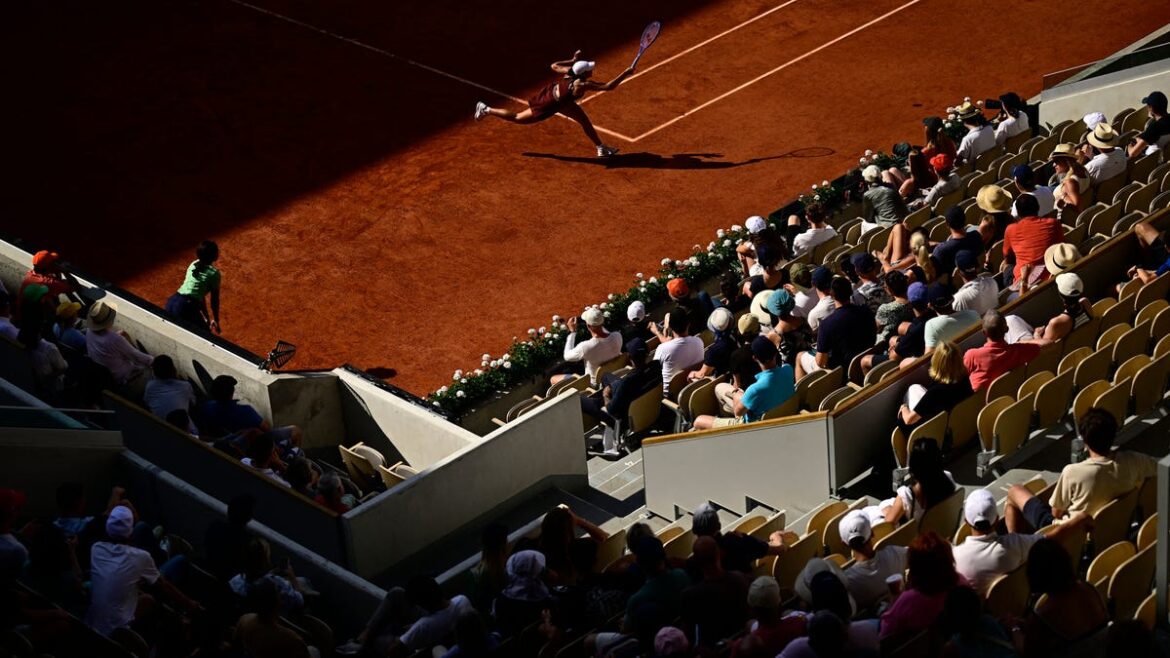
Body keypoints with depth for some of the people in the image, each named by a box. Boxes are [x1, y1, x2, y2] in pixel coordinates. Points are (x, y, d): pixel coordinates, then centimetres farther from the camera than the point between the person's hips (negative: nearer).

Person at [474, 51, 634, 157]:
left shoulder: (571, 71, -20)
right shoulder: (582, 84, -40)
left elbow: (554, 66, 0)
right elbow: (608, 86, -42)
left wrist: (572, 60, 4)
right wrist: (625, 74, -39)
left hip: (554, 93, 8)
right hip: (547, 106, -8)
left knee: (584, 120, 8)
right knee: (517, 118, 15)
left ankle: (601, 149, 21)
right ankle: (486, 110, 31)